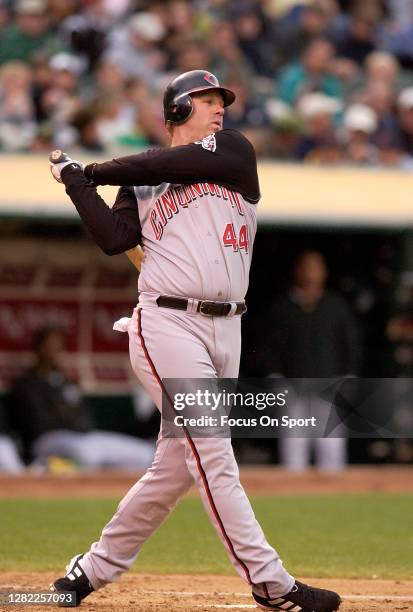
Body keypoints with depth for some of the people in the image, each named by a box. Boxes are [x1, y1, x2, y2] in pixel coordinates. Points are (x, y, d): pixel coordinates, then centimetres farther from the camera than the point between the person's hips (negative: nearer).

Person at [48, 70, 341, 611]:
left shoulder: (233, 151, 14)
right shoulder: (140, 184, 11)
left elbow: (186, 162, -1)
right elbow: (114, 239, -3)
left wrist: (94, 171, 6)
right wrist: (77, 183, -7)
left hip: (225, 332, 4)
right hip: (167, 326, -4)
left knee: (175, 468, 7)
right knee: (214, 459, -12)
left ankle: (95, 567, 19)